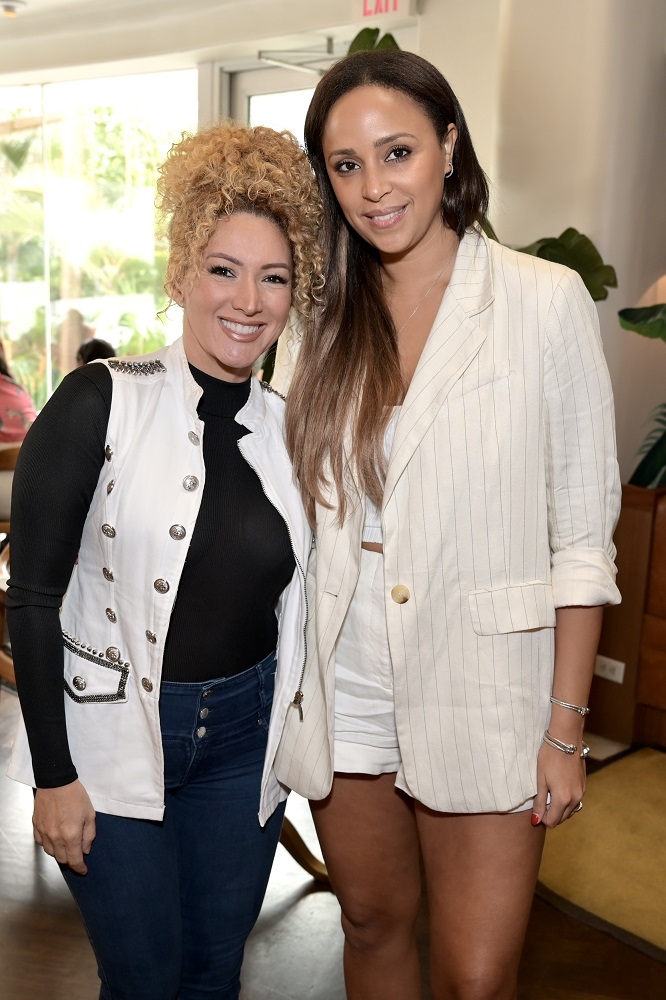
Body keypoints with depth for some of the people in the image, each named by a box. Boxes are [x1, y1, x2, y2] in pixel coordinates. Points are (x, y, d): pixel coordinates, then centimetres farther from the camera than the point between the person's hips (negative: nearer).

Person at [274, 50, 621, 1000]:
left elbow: (582, 534, -6)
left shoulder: (545, 300, -7)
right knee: (372, 924, 20)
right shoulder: (327, 320, 4)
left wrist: (566, 729, -8)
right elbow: (306, 517, 10)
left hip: (480, 697, -3)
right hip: (344, 693, 4)